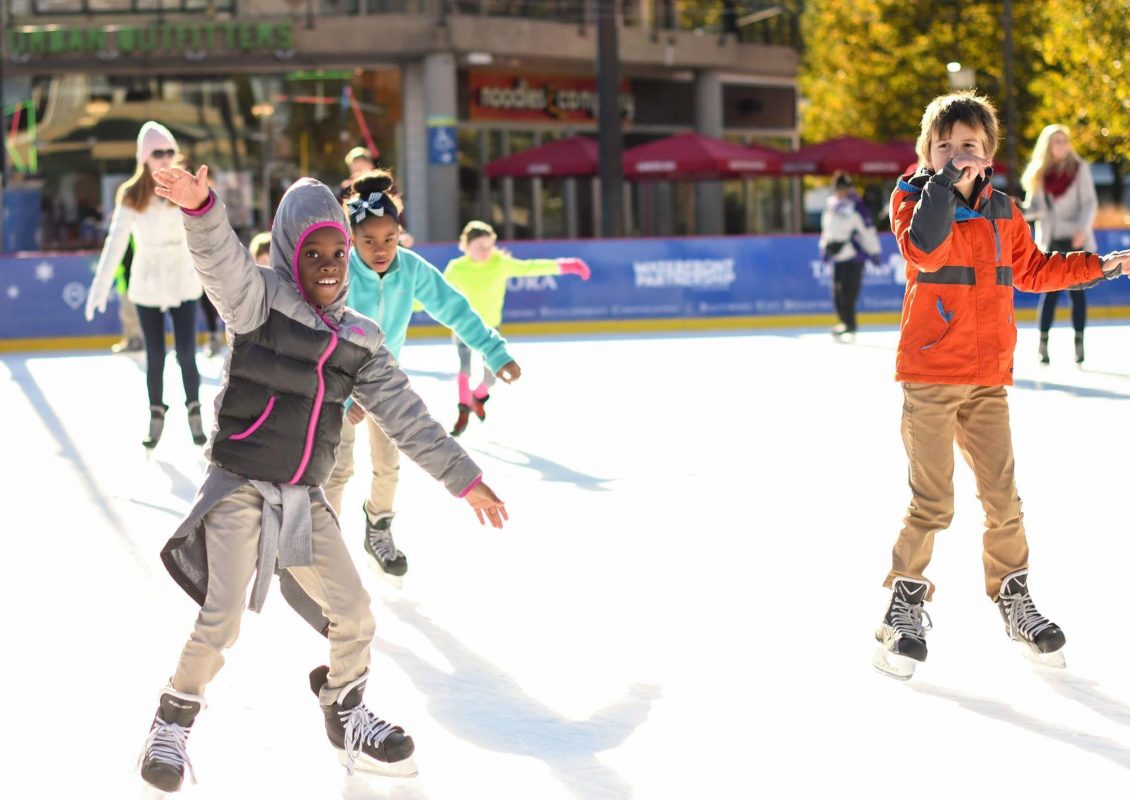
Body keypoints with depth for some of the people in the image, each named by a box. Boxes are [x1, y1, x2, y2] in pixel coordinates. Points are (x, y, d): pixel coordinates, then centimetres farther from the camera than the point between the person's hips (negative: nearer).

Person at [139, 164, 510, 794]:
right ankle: (173, 724, 8)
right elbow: (225, 263, -28)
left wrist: (463, 477, 9)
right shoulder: (261, 298, -7)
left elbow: (406, 415, 12)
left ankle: (346, 716, 35)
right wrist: (201, 208, -49)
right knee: (221, 621, -14)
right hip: (239, 487, -5)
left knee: (354, 617, 9)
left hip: (304, 499, 5)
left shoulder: (360, 339, 8)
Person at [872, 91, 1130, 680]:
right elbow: (924, 250, -25)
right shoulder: (914, 199, -4)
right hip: (930, 375, -5)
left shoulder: (1002, 211, 11)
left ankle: (1013, 597, 24)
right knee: (932, 503, -5)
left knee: (1002, 495, 7)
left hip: (988, 379, 5)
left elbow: (1032, 270, 24)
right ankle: (905, 606, 8)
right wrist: (946, 183, -29)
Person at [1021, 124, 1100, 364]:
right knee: (1049, 292, -2)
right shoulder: (1038, 173, 6)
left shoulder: (1080, 168, 0)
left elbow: (1089, 202, -5)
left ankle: (1079, 343, 5)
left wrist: (1082, 228, -20)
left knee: (1076, 291, 1)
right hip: (1050, 241, 1)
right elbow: (1034, 207, 7)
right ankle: (1043, 344, 1)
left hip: (1075, 239, -1)